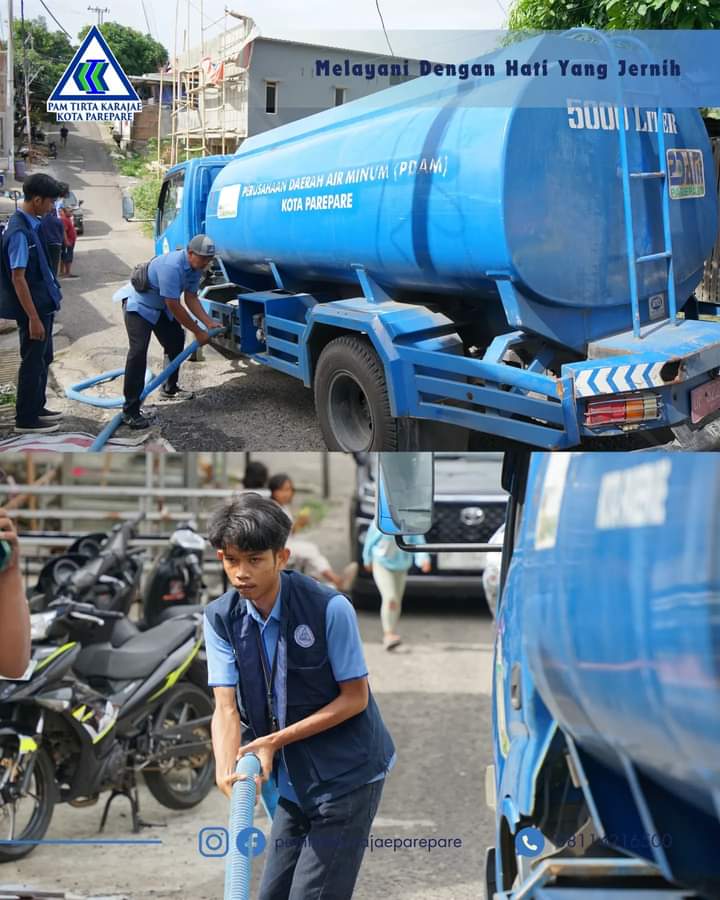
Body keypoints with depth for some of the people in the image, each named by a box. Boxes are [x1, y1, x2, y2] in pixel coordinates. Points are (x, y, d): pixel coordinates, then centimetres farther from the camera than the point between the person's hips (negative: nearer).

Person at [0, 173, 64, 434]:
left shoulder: (31, 224, 6)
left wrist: (52, 294, 21)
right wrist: (33, 318, -24)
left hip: (43, 305, 10)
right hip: (33, 308, -10)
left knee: (42, 359, 20)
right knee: (32, 362, 0)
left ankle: (36, 408, 32)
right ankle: (26, 420, 10)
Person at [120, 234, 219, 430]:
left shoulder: (196, 267, -7)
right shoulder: (172, 266, -35)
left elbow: (191, 298, 0)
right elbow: (173, 305, -32)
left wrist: (209, 323, -13)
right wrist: (198, 332, -25)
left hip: (160, 307, 10)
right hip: (139, 305, -10)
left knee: (176, 342, 18)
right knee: (138, 350, -22)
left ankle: (170, 388, 40)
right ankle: (130, 411, -25)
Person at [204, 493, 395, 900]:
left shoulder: (330, 608, -20)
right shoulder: (221, 618, -5)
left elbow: (355, 697, -14)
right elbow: (226, 706, -10)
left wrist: (278, 740, -18)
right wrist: (226, 770, -29)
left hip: (347, 777, -6)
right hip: (293, 782, 6)